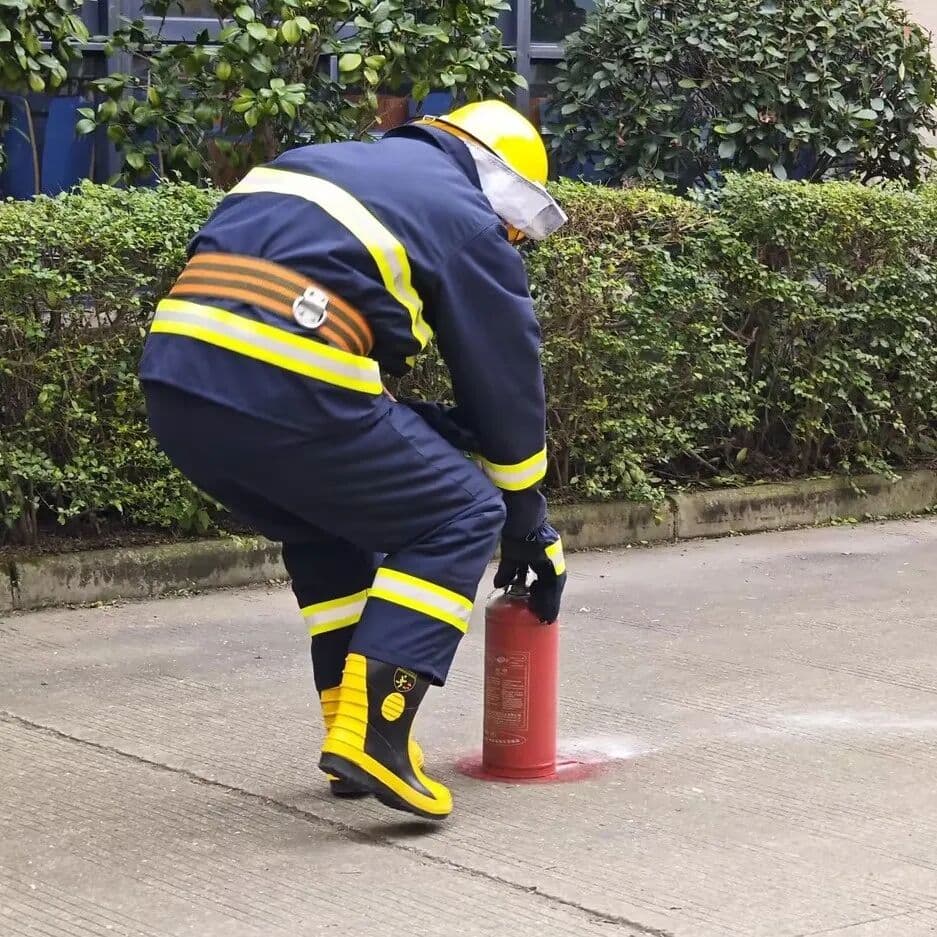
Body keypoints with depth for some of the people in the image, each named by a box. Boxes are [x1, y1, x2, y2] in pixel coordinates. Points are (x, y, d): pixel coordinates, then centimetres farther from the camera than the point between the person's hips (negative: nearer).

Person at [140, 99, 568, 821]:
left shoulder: (317, 164, 31)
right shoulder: (466, 219, 11)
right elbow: (506, 386, 17)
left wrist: (428, 433, 33)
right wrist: (529, 526, 28)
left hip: (174, 382, 7)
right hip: (285, 397, -7)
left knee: (331, 528, 30)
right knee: (459, 518, 9)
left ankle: (356, 734, 24)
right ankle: (371, 734, -5)